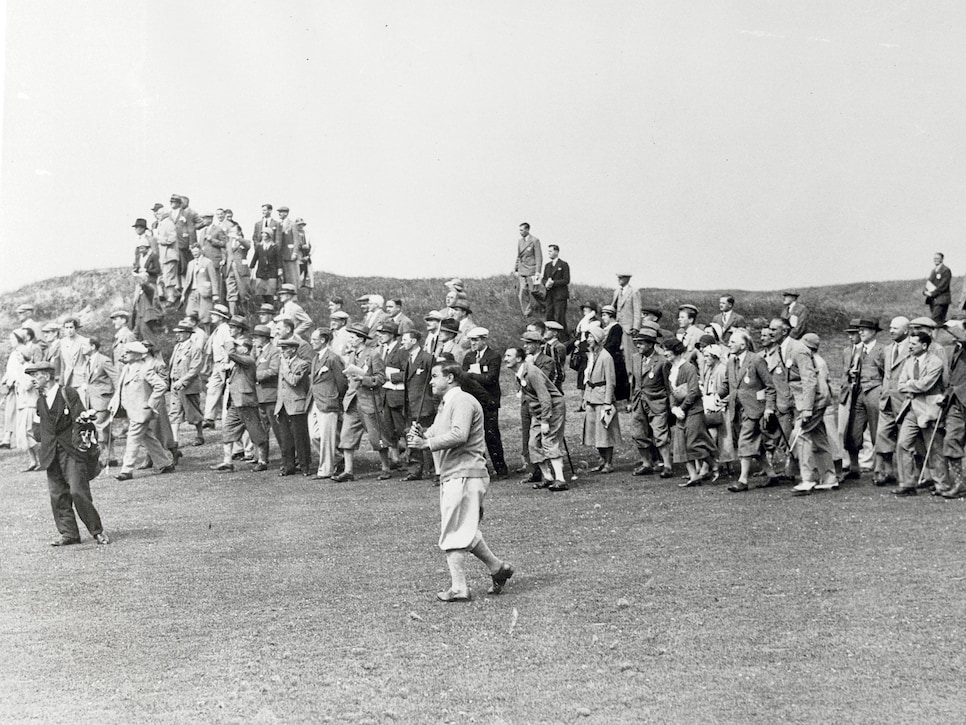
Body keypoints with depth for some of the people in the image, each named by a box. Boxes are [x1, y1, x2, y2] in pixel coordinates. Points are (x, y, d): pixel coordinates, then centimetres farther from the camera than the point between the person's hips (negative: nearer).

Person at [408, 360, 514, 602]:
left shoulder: (463, 401, -12)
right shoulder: (445, 403, 21)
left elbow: (458, 435, -25)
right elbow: (437, 431, 19)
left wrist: (426, 443, -22)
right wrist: (422, 434, -2)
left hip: (465, 475, -10)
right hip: (450, 475, 10)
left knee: (453, 533, -7)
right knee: (465, 531, 15)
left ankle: (459, 588, -3)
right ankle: (498, 568, 26)